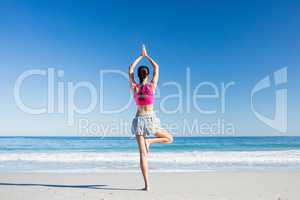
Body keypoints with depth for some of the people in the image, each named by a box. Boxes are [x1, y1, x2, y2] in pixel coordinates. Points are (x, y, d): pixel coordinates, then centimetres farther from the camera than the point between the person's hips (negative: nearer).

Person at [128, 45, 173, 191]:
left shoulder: (134, 87, 1)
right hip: (150, 119, -2)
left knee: (143, 153, 2)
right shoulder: (152, 86, -3)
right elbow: (156, 67, 10)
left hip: (139, 120, 2)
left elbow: (130, 69, 16)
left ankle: (147, 185, -2)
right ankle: (150, 141, -7)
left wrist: (140, 56, 24)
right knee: (169, 139, 20)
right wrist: (146, 55, 20)